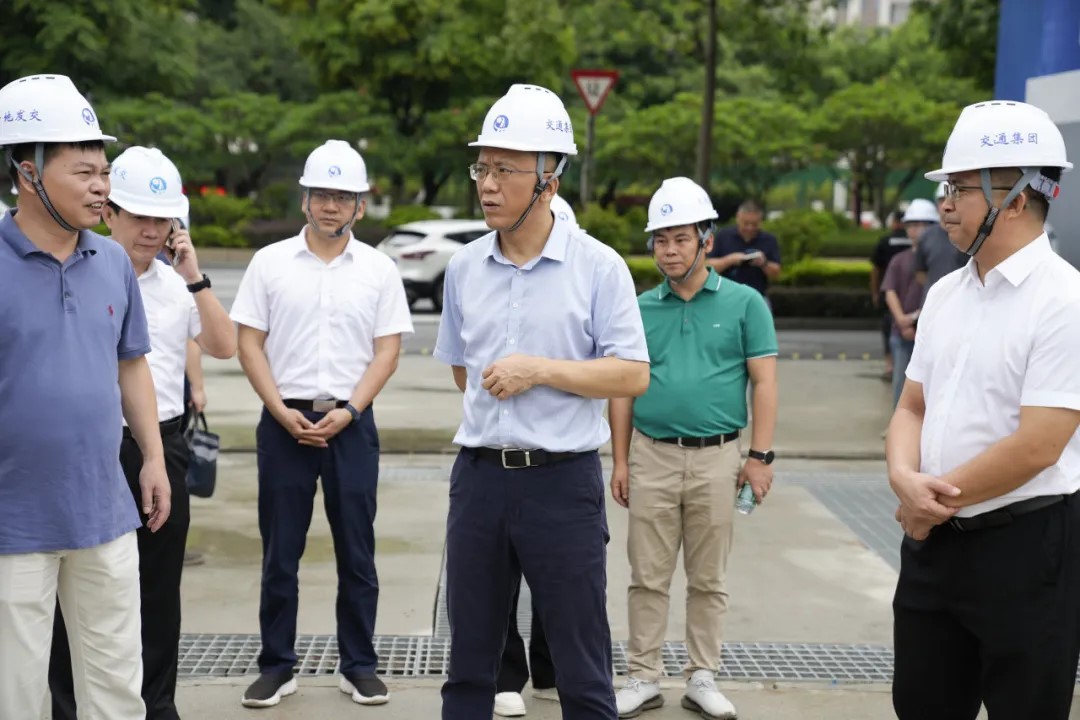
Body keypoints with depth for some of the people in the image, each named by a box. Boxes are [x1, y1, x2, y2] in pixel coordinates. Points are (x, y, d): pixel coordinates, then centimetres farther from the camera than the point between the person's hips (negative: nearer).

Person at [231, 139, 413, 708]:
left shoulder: (379, 270, 4)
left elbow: (387, 350, 2)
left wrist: (347, 411, -10)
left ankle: (359, 666, 17)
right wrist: (283, 411, -9)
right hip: (284, 421, 0)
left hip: (350, 422, 0)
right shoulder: (270, 262, 3)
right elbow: (249, 344, 2)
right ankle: (276, 667, 17)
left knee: (356, 552, 6)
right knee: (280, 551, 6)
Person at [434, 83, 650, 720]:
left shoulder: (598, 266, -7)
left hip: (563, 480, -4)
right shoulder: (464, 267, 6)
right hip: (479, 475, 4)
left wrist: (540, 369, -17)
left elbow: (633, 376, -11)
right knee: (469, 663, 15)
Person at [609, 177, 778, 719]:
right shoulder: (640, 308, 6)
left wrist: (760, 456, -7)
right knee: (648, 577, 6)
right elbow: (623, 389, 9)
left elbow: (764, 383, 0)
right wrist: (620, 461, 5)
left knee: (708, 579, 9)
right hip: (652, 455, 2)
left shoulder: (744, 303, 1)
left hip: (717, 456, -1)